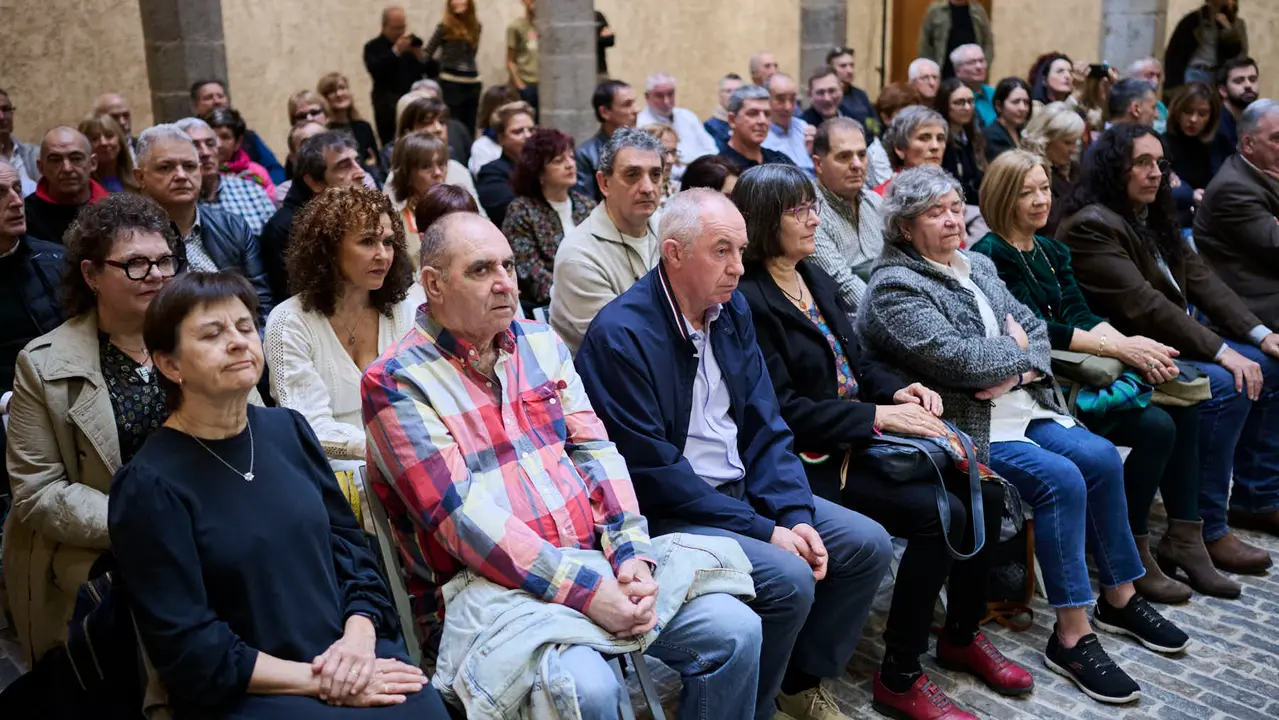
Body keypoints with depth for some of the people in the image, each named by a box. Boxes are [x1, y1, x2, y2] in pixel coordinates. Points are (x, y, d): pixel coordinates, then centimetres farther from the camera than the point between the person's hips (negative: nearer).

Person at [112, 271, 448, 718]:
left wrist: (359, 635, -7)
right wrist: (319, 681, -13)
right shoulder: (149, 485, -8)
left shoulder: (287, 429, 8)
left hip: (351, 653, 5)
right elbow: (189, 650, -9)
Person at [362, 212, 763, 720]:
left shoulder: (540, 343, 13)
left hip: (598, 558, 6)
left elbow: (594, 449, 9)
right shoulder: (396, 383, -7)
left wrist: (632, 552, -7)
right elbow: (461, 516, -15)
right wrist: (584, 591, -19)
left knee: (735, 630, -7)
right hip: (496, 583, -6)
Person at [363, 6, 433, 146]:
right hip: (389, 107, -3)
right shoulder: (373, 47, 2)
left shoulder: (412, 43, 14)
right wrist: (396, 51, -21)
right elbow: (375, 71, -18)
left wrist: (422, 57, -10)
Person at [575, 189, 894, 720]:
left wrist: (795, 515, -10)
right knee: (789, 579, -25)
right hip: (663, 513, -8)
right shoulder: (621, 335, -20)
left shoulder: (732, 308, 4)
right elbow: (653, 471, -22)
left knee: (869, 545, 2)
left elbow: (765, 427, 5)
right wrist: (763, 531, -20)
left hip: (741, 491, 8)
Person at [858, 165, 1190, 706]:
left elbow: (1035, 328, 11)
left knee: (1102, 458, -6)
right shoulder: (895, 286, -11)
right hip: (966, 428, -8)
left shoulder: (977, 266, 15)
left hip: (1020, 409, 8)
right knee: (1061, 478, -23)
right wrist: (1016, 350, -4)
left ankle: (1120, 599, 11)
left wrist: (1017, 372, -10)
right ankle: (1072, 639, -15)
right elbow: (955, 357, -21)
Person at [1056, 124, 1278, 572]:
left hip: (1171, 338, 10)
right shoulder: (1090, 226, -17)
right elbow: (1143, 306, -25)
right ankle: (1207, 531, -18)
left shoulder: (1154, 217, 13)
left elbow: (1202, 279, 8)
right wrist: (1222, 352, -25)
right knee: (1226, 385, -26)